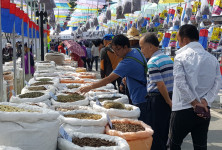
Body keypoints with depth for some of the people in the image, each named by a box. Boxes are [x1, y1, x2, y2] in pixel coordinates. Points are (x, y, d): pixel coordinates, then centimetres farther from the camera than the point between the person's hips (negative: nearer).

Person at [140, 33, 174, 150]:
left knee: (155, 133, -1)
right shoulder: (168, 58, 12)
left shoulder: (152, 62, -15)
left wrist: (169, 101, -12)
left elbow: (160, 85, -20)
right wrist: (170, 100, 18)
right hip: (170, 96, 9)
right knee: (164, 131, 18)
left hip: (157, 99, -9)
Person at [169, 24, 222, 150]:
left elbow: (181, 83, -17)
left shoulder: (181, 56, -9)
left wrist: (195, 103, -12)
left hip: (183, 109, -5)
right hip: (205, 111, 5)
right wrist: (205, 101, -6)